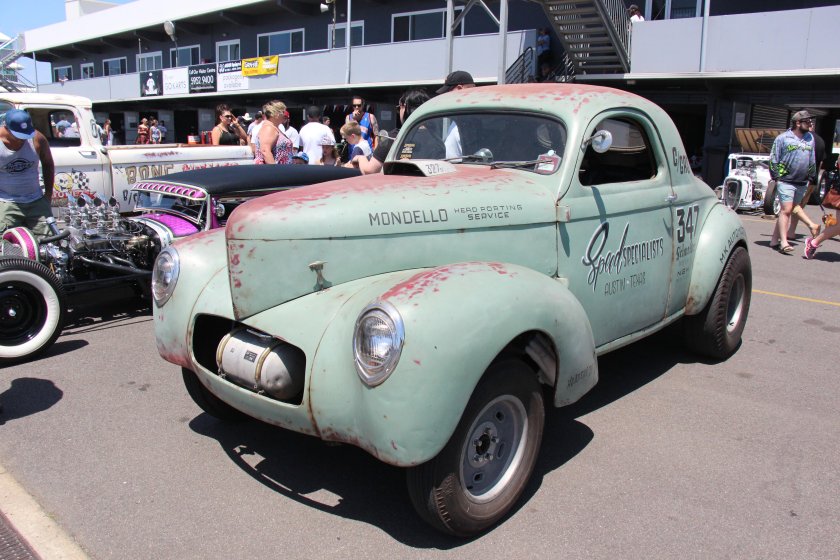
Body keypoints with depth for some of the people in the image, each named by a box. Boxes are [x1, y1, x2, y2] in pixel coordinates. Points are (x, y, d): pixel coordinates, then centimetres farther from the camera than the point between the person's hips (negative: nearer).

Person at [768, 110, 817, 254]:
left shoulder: (810, 138, 13)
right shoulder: (783, 138, -4)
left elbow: (812, 161, 20)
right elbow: (773, 159, -3)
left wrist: (811, 177, 17)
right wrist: (776, 177, -7)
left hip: (802, 183, 6)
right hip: (786, 181, -6)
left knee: (787, 211, 8)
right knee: (786, 210, -13)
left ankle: (774, 239, 13)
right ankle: (783, 243, -16)